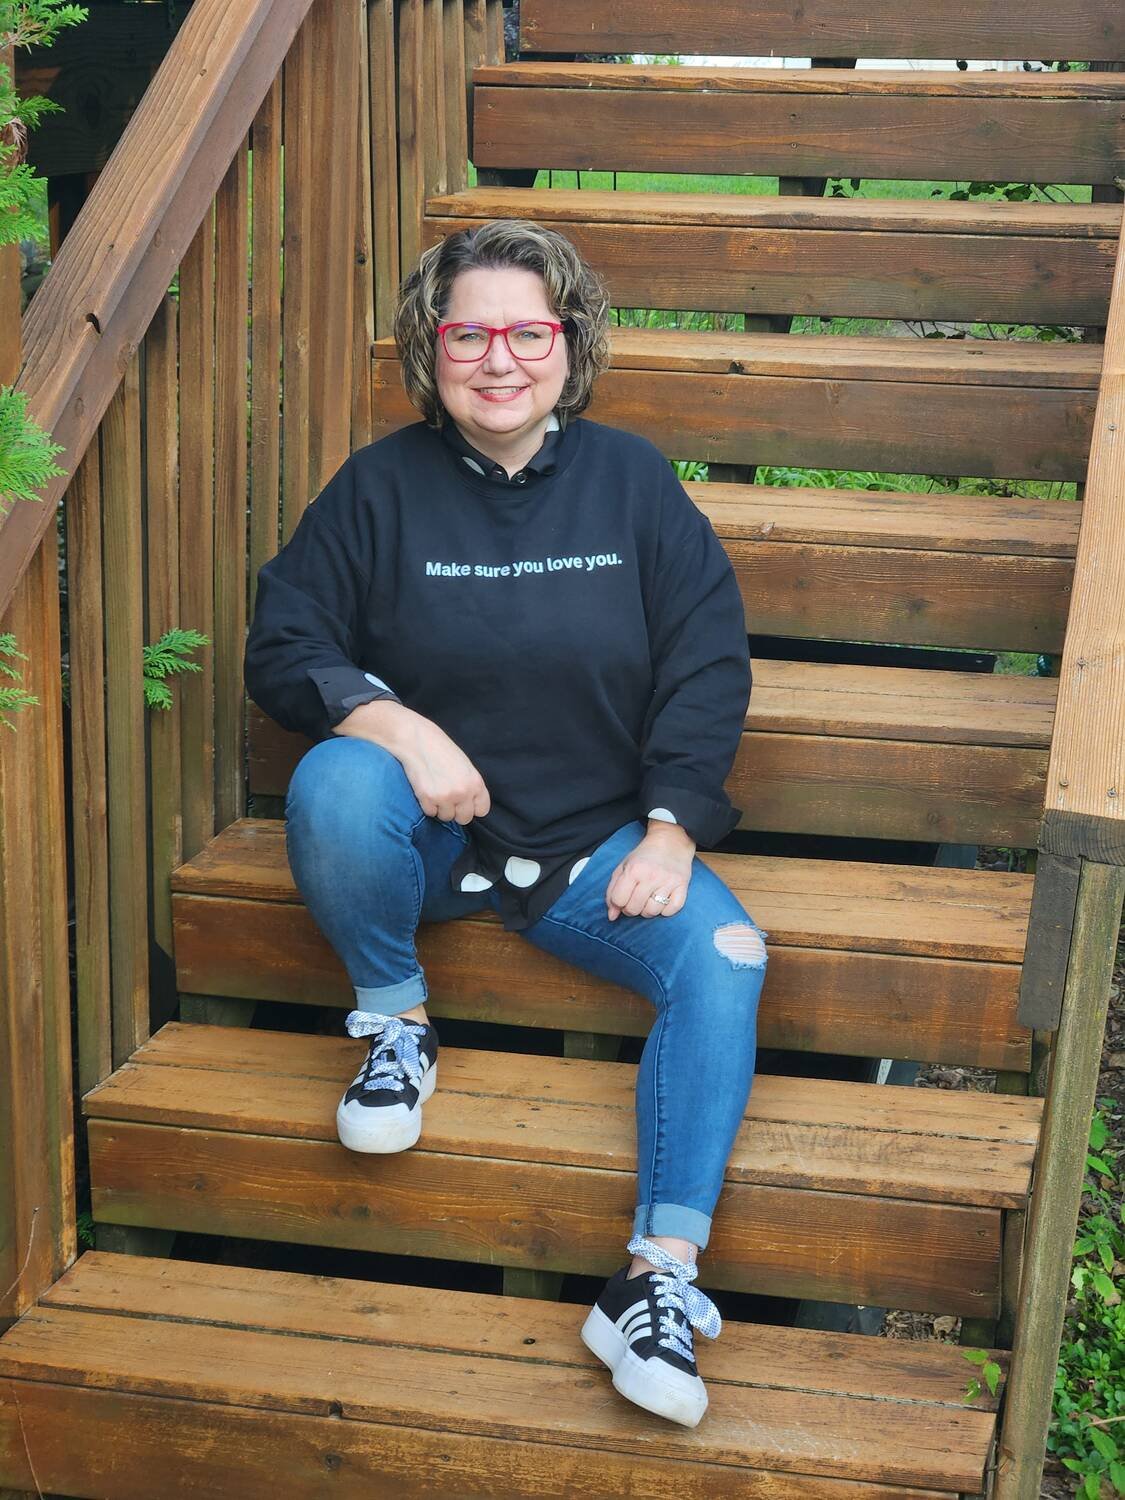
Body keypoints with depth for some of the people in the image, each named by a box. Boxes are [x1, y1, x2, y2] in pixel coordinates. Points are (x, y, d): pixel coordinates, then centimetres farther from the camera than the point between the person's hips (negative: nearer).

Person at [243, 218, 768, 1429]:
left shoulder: (629, 478, 3)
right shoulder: (382, 487, 0)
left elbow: (708, 661, 1)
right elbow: (281, 647, -2)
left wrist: (669, 829, -10)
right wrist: (397, 724, -22)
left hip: (593, 845, 1)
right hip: (428, 830, 0)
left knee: (726, 956, -25)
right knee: (332, 783, -33)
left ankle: (660, 1276, -22)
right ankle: (394, 1021, -6)